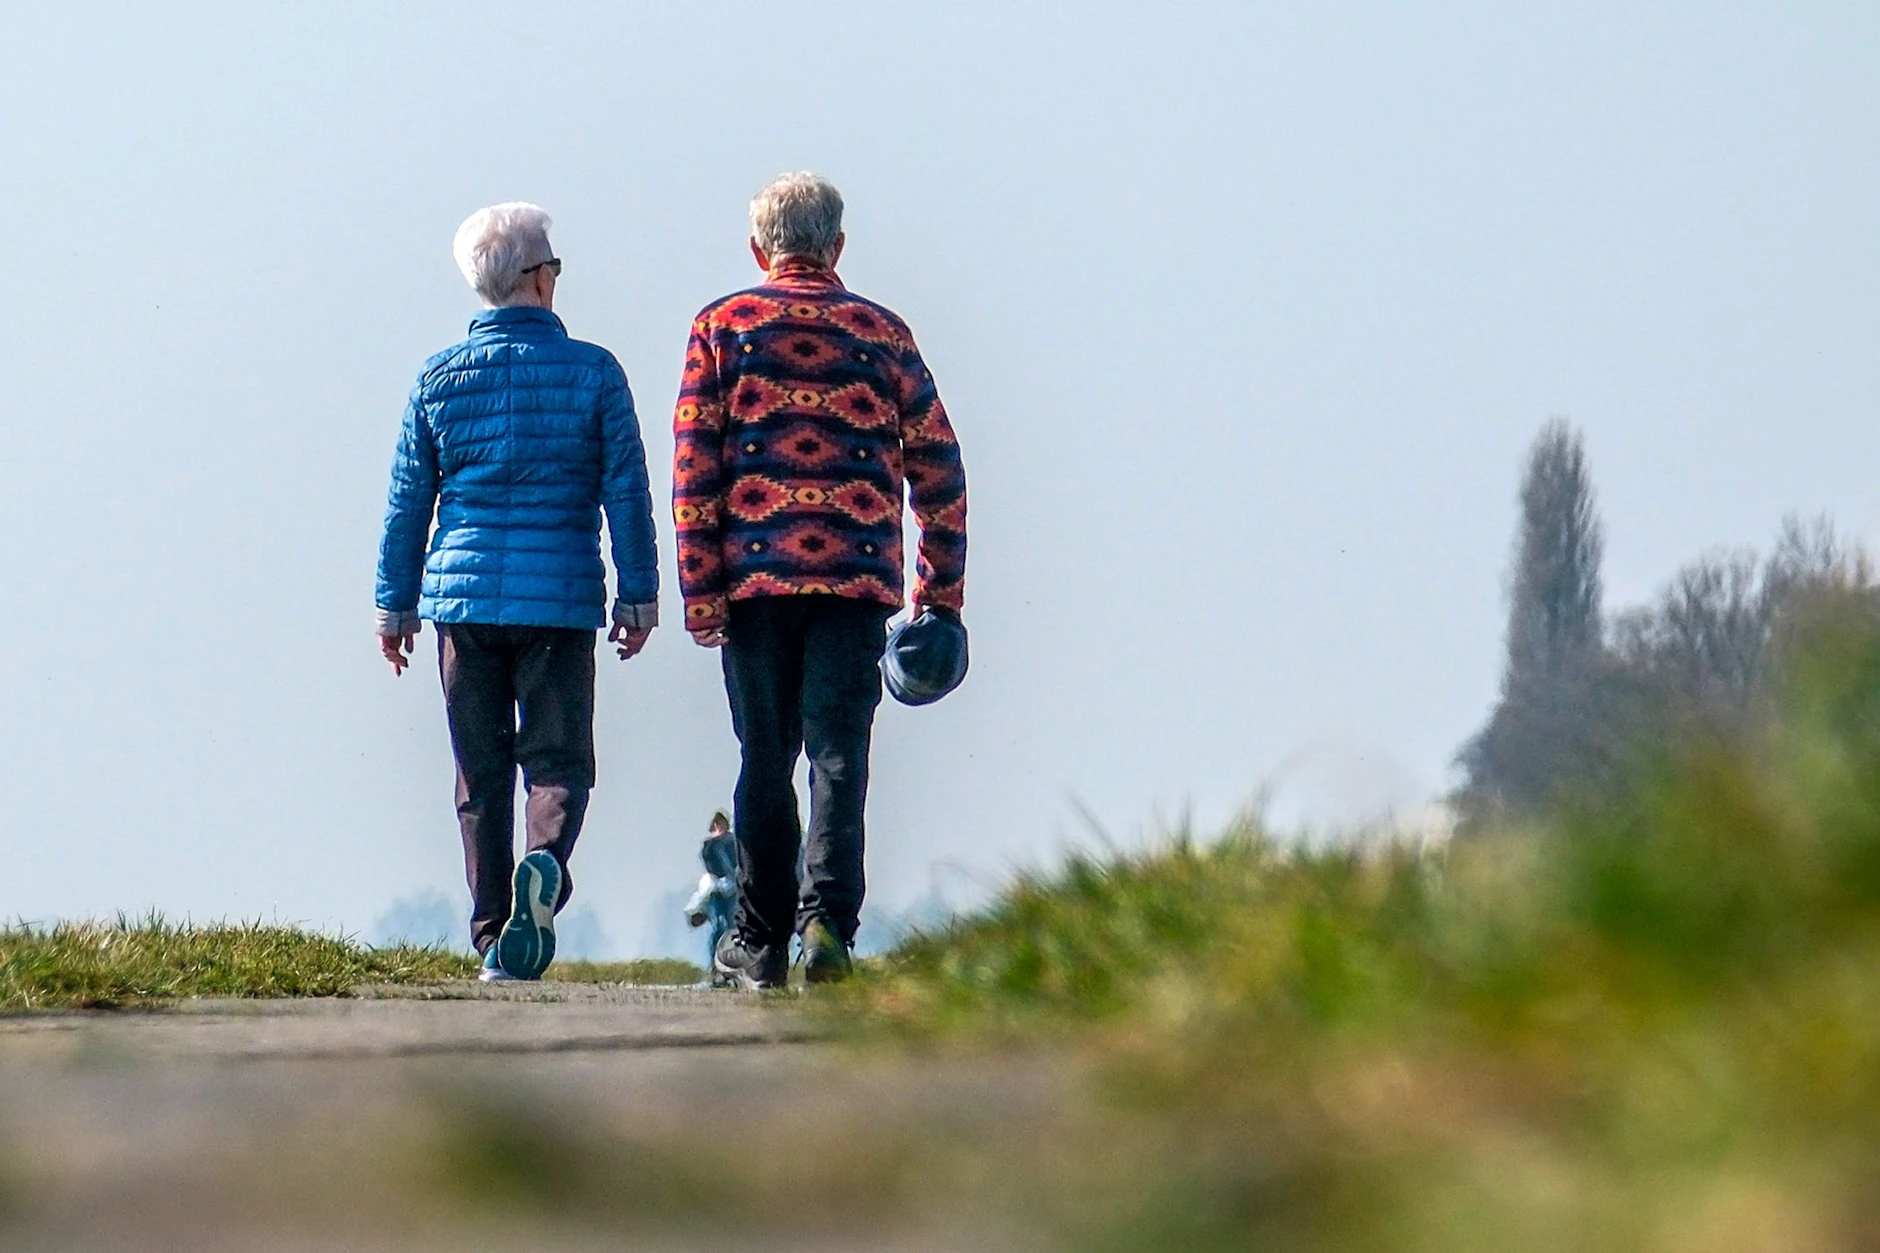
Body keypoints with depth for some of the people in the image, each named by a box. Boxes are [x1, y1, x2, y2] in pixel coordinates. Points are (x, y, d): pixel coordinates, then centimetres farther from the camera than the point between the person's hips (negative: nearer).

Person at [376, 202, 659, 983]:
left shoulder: (438, 379, 5)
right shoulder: (593, 372, 0)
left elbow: (406, 502, 8)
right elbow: (626, 492, -1)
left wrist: (395, 604, 14)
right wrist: (638, 596, 4)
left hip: (464, 596, 2)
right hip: (559, 597, -2)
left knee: (482, 772, 8)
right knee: (558, 758, 2)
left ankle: (495, 939, 6)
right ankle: (546, 865, -28)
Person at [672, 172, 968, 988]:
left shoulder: (722, 328, 6)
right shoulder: (882, 334, 9)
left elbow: (694, 467, -1)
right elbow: (938, 470, 10)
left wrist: (700, 592, -1)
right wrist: (942, 588, 17)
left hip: (755, 576, 0)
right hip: (858, 581, 0)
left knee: (765, 758, 10)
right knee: (838, 754, -3)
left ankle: (760, 942, 14)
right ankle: (827, 919, -21)